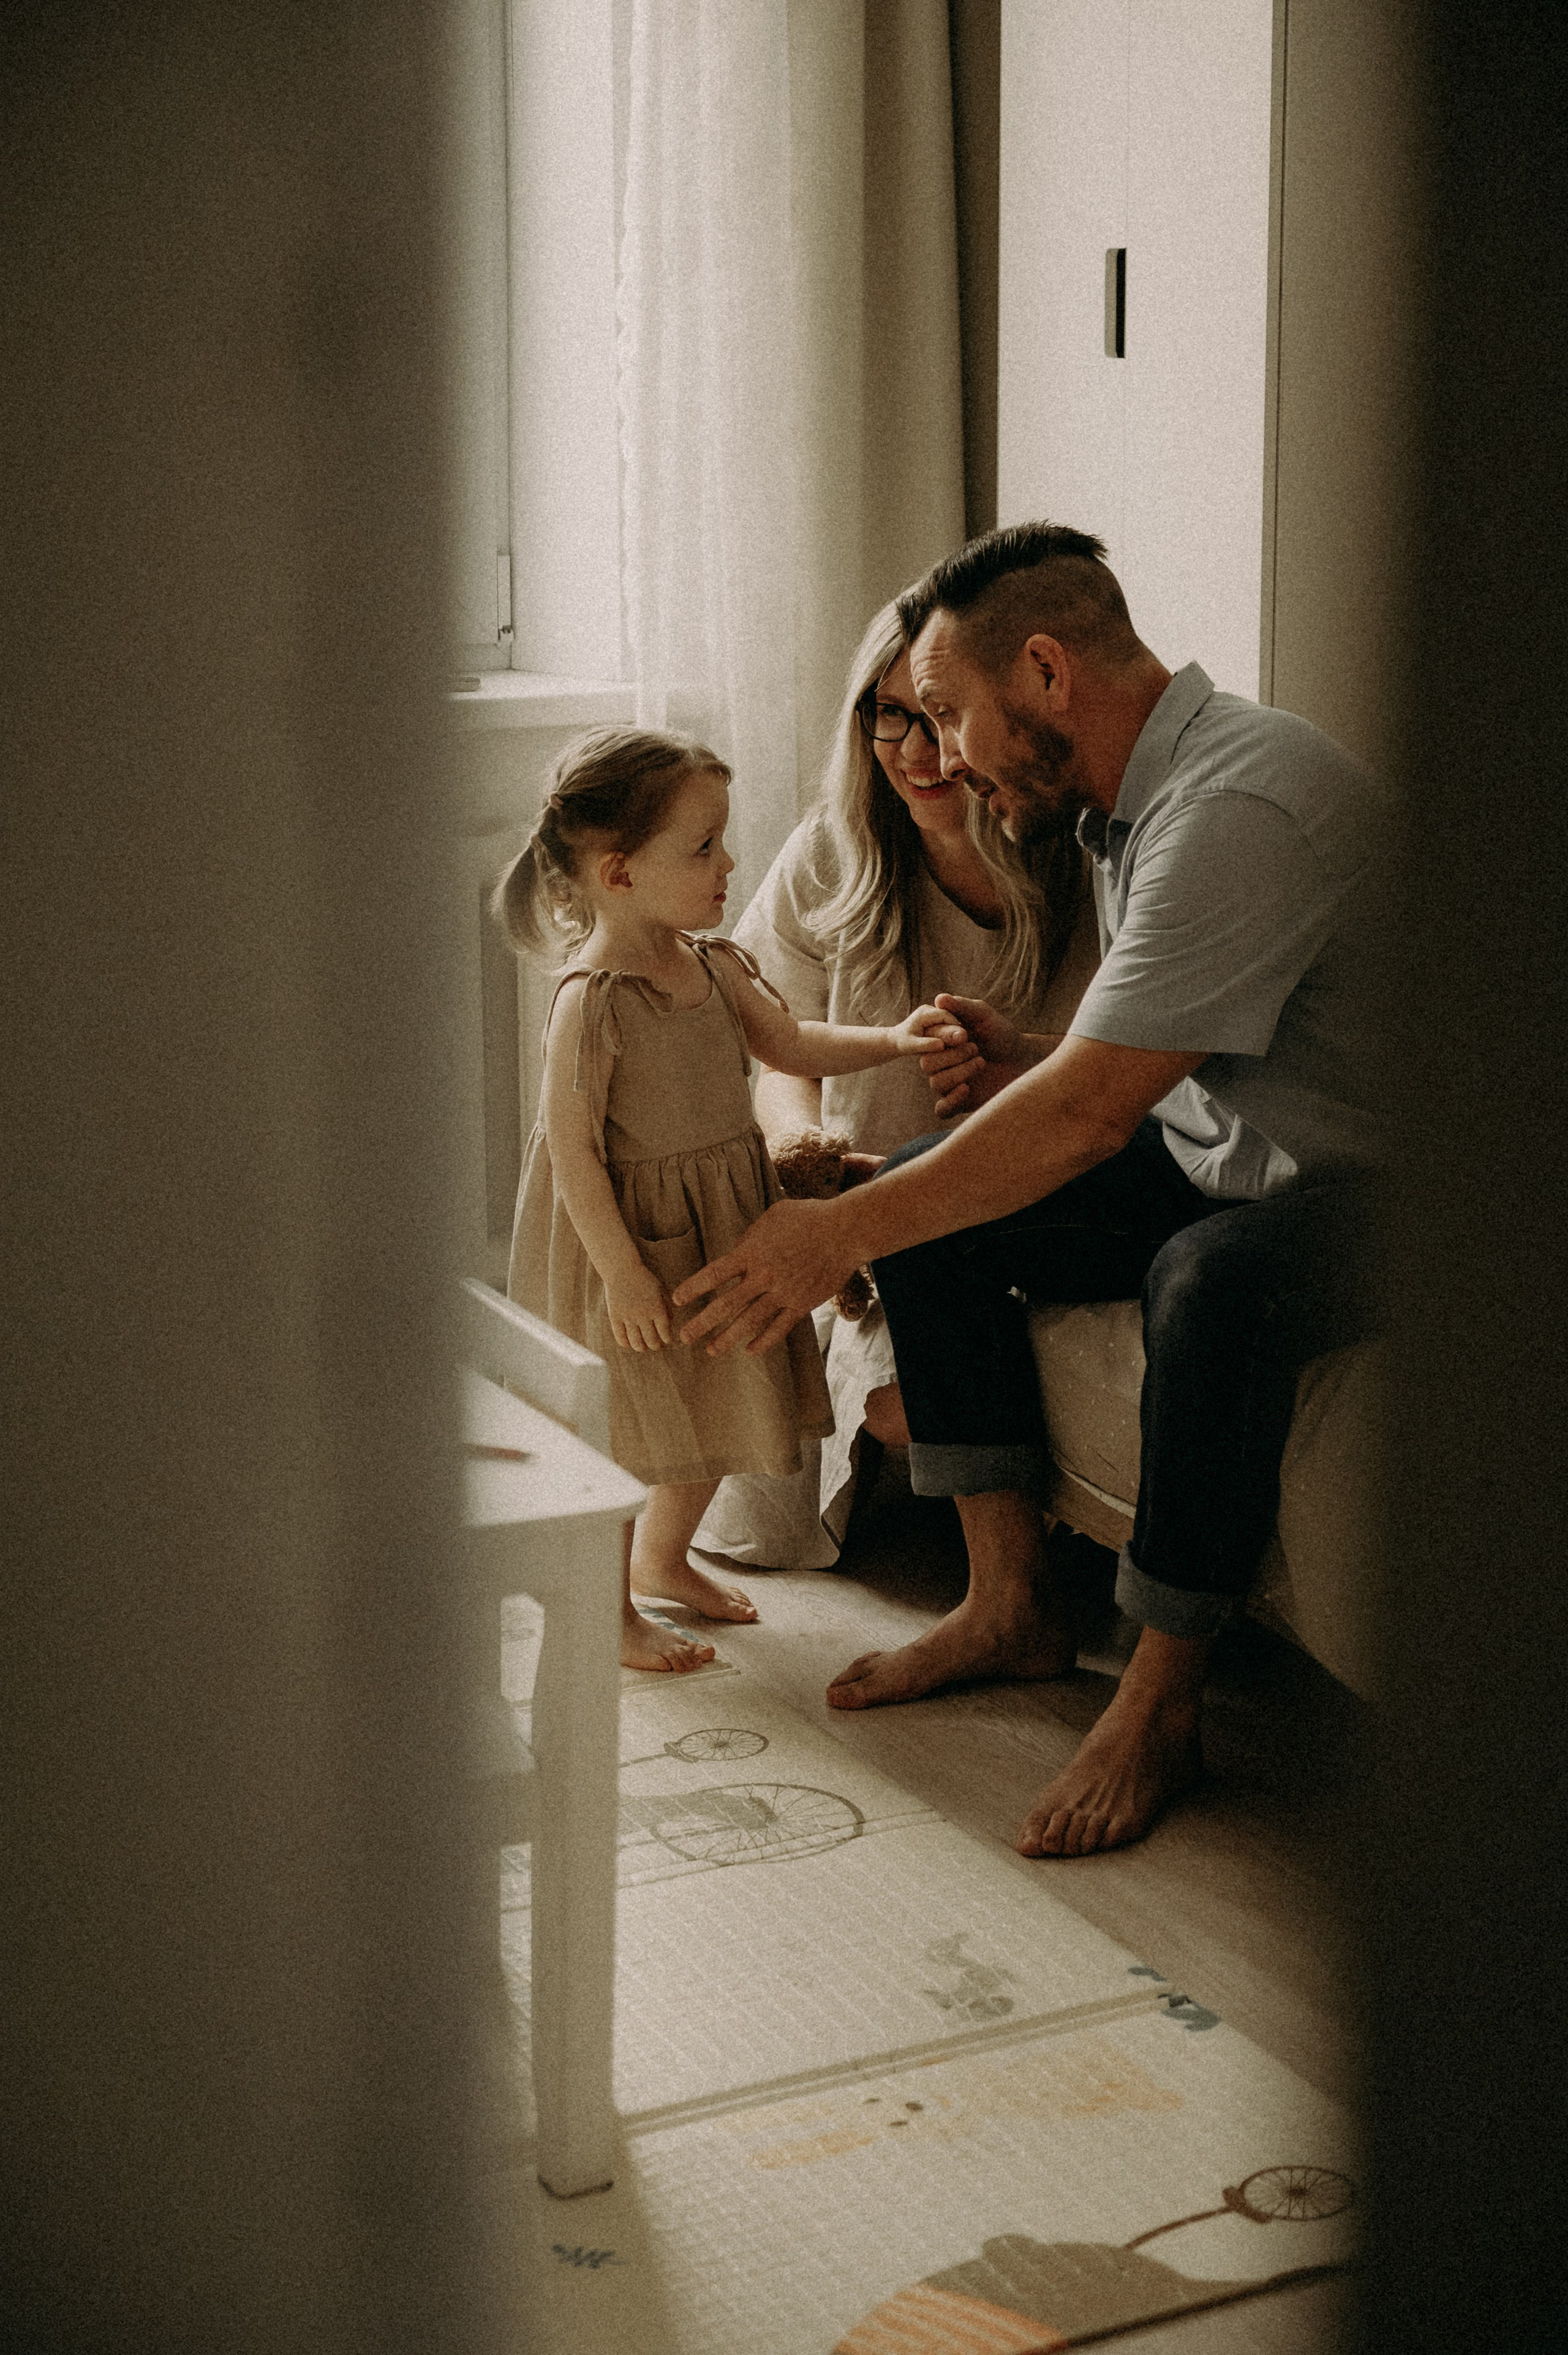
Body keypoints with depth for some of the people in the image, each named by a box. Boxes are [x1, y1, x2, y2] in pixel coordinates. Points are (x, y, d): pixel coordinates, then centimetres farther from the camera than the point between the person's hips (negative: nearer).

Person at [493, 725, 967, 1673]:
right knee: (630, 1434, 4)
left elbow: (791, 1042, 11)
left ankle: (663, 1557, 44)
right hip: (631, 1241, -8)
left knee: (717, 1416, 21)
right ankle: (610, 1609, 23)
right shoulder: (592, 1001, -25)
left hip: (721, 1229, 8)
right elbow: (571, 1149, -22)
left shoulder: (715, 965, 0)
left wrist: (893, 1039, -5)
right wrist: (623, 1272, -21)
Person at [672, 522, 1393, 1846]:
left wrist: (840, 1236, -25)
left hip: (1360, 1187, -10)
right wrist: (1037, 1063, -3)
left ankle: (1162, 1703, -21)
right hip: (1211, 1154, 10)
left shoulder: (1238, 808, -27)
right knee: (934, 1201, 0)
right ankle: (1012, 1605, 5)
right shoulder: (1129, 798, 6)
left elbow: (1090, 1113, -30)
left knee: (1213, 1279, -39)